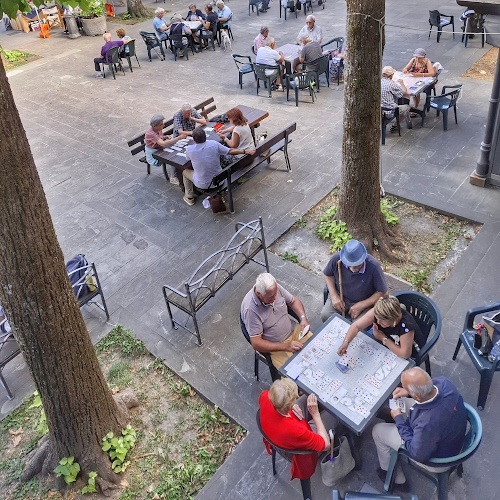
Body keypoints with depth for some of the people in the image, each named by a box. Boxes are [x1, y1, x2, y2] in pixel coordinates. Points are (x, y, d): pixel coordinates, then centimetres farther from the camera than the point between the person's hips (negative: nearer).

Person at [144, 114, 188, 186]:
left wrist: (165, 137, -9)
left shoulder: (158, 129, -5)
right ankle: (172, 178, -13)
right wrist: (179, 137, -44)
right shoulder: (150, 133, -30)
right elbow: (163, 143, -42)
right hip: (152, 152, -8)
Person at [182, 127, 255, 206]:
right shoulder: (214, 144, -17)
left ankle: (189, 198, 37)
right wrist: (246, 151, 6)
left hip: (203, 184, -2)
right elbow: (231, 151, -7)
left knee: (185, 171, 26)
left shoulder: (189, 149, -19)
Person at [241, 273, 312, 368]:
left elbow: (293, 301, 6)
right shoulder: (250, 309, -28)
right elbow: (256, 343, -24)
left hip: (293, 330, 6)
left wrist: (303, 318, -12)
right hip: (275, 346, -5)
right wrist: (285, 346, -28)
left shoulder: (275, 288, -12)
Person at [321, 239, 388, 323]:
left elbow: (383, 293, -15)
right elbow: (327, 275, 2)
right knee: (325, 316, -22)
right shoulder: (336, 259, -21)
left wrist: (361, 305, -21)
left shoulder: (373, 266, -28)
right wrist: (334, 296, -10)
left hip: (364, 303, -2)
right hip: (340, 298, 2)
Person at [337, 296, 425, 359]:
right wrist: (345, 342, -42)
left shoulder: (406, 325, -40)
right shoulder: (378, 313, -27)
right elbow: (356, 326, -26)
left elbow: (405, 354, -32)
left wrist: (383, 338, -28)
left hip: (409, 356, -5)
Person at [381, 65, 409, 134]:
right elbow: (405, 92, -6)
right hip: (388, 112, -7)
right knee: (407, 107, 17)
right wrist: (401, 83, 11)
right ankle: (395, 126, 23)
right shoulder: (391, 84, -20)